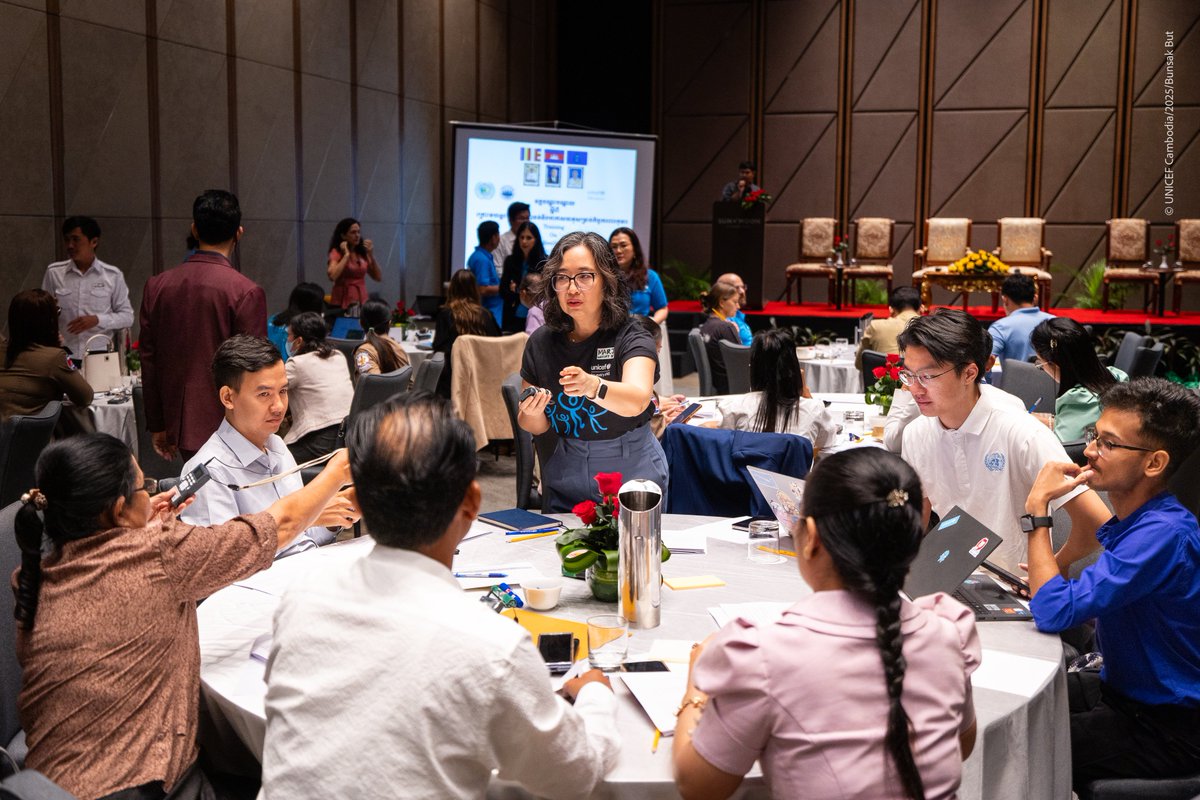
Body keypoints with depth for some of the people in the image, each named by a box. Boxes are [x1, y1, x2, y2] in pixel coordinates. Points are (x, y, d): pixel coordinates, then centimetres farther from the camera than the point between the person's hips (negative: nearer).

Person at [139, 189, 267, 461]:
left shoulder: (156, 286, 4)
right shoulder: (247, 292, -13)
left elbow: (149, 362, 9)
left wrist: (157, 425, 17)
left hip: (179, 426, 5)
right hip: (228, 426, -5)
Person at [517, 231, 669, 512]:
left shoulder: (631, 339, -12)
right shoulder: (541, 342, -2)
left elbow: (637, 401, -33)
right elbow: (537, 426, 6)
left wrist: (593, 386, -52)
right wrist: (531, 413, -17)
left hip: (632, 474, -3)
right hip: (565, 476, 3)